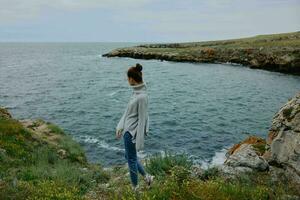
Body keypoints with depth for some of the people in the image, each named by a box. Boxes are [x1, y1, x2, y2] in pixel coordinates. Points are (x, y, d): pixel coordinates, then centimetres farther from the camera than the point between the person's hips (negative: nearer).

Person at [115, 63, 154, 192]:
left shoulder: (142, 96, -24)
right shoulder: (136, 91, 3)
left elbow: (142, 119, -21)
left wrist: (139, 141, -17)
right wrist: (120, 127, 15)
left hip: (132, 132, -9)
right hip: (128, 130, 9)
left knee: (131, 159, 9)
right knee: (129, 157, 22)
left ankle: (135, 188, 29)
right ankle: (146, 177, 35)